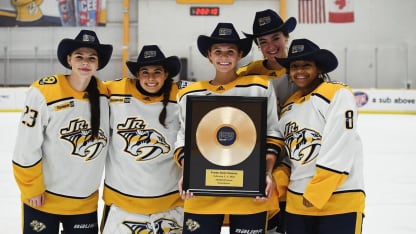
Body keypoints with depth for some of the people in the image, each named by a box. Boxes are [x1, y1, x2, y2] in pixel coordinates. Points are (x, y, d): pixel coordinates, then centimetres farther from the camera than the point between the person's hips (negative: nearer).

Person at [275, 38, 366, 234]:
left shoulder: (338, 94, -9)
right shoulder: (288, 106, 13)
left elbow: (338, 150, -16)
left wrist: (316, 193, -17)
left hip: (339, 201, -6)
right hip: (296, 202, 7)